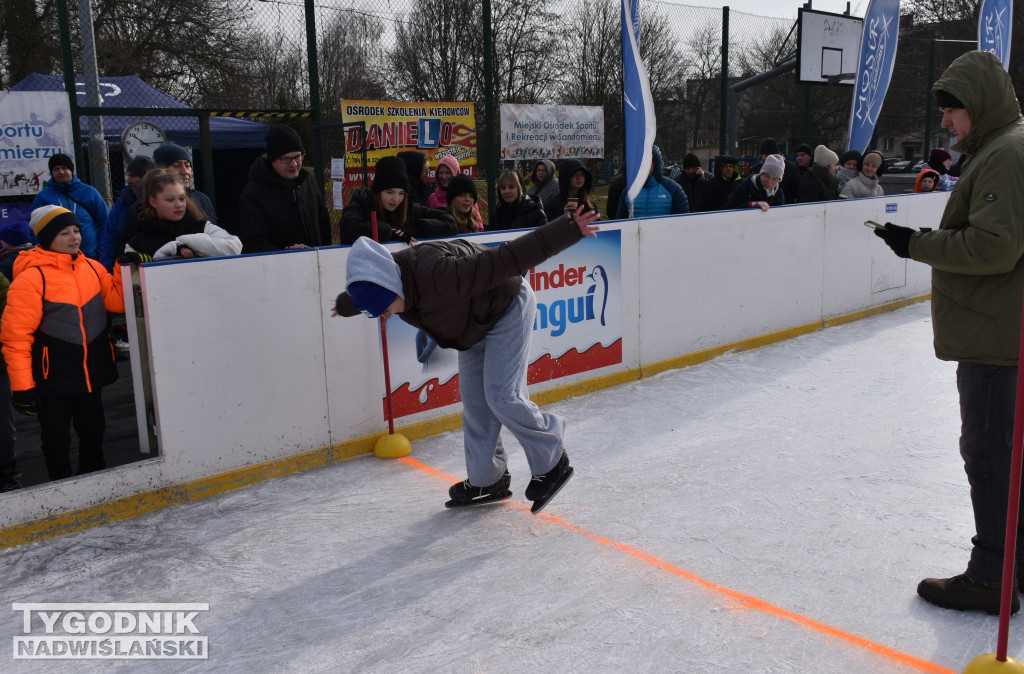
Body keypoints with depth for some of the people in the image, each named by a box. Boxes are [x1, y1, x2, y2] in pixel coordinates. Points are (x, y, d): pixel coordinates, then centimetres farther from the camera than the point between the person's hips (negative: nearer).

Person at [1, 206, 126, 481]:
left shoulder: (91, 267, 0)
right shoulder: (31, 277, -15)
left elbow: (117, 301, 7)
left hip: (92, 372, 5)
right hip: (53, 376, -5)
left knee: (93, 430, 19)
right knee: (56, 438, 10)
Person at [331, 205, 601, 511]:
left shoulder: (438, 276, -42)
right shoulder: (382, 281, -14)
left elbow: (507, 259, -43)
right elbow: (354, 299, 14)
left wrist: (569, 229, -42)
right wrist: (344, 306, 38)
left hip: (507, 308, -8)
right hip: (475, 327, 9)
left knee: (502, 396, -14)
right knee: (474, 402, 8)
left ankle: (553, 463, 5)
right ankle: (487, 480, 21)